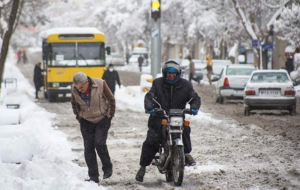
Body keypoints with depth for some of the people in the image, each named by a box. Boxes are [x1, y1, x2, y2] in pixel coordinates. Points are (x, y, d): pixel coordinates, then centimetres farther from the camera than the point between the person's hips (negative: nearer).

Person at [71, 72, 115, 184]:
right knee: (88, 148, -1)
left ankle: (107, 168, 7)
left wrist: (110, 115, 0)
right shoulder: (74, 89, -12)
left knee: (99, 143, -16)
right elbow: (74, 104, 11)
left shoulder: (100, 84, -20)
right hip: (86, 122, 3)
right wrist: (79, 117, 8)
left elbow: (111, 100, -4)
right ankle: (93, 177, 5)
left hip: (102, 119, -3)